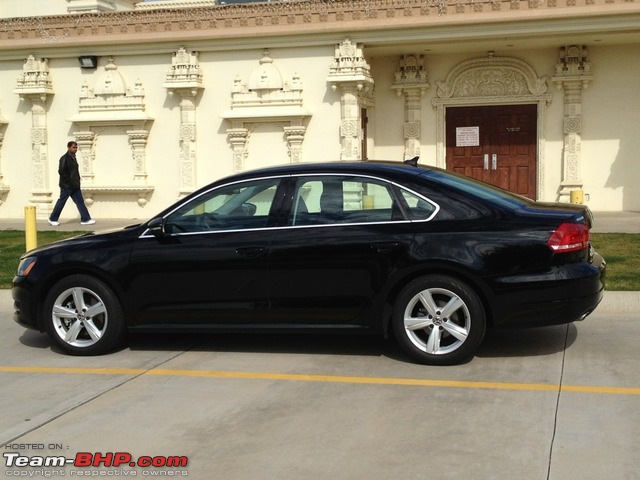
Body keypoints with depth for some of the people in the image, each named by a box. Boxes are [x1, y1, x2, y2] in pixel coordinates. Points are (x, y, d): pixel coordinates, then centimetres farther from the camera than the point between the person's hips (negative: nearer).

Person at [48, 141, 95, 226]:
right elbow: (61, 171, -21)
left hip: (75, 185, 8)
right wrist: (69, 180, -19)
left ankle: (86, 219, 3)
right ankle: (52, 219, 15)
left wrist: (77, 180, 9)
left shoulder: (73, 158, 13)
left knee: (80, 201, 3)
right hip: (66, 186, -8)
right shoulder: (64, 158, -14)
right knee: (61, 202, 2)